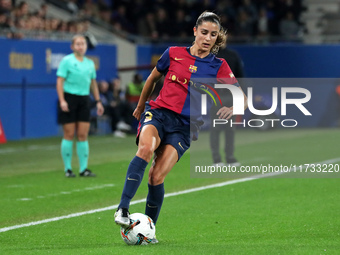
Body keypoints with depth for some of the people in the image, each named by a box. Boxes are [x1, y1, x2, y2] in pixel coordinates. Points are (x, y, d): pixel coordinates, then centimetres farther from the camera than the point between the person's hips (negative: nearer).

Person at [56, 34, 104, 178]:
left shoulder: (90, 63, 13)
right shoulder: (67, 61, -3)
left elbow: (93, 83, 21)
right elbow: (60, 81, -7)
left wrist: (98, 101, 17)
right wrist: (62, 100, -16)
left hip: (84, 99, 5)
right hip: (69, 98, -5)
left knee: (83, 135, 2)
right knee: (69, 135, -2)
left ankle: (83, 169, 5)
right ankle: (68, 169, 5)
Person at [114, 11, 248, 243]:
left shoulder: (219, 67, 6)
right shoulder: (174, 54, 7)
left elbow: (241, 97, 2)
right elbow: (153, 78, 24)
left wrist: (231, 108, -20)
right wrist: (141, 105, 33)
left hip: (184, 127, 0)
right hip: (158, 113, 0)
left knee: (156, 177, -15)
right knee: (146, 148, -34)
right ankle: (123, 209, -38)